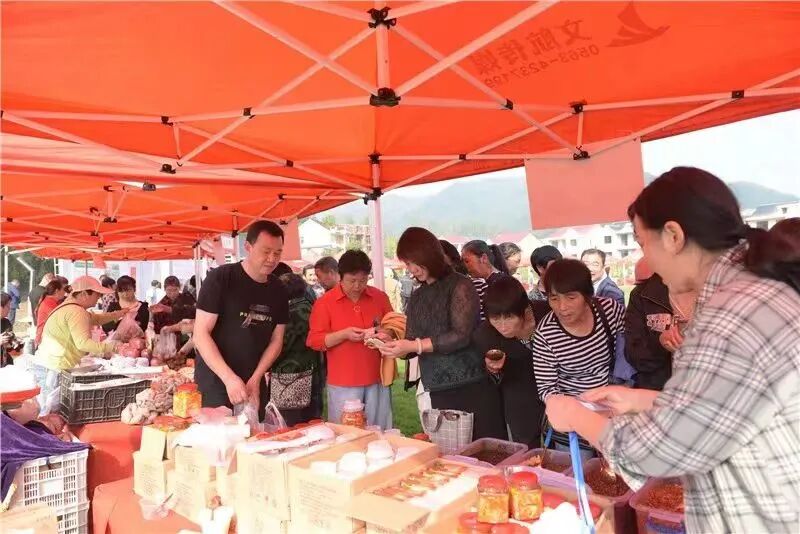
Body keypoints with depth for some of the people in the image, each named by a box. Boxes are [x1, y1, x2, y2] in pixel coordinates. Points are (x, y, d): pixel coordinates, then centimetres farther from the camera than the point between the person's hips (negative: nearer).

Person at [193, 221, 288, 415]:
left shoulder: (278, 290, 2)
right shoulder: (220, 278, -12)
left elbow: (276, 340, 6)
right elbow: (200, 335, -15)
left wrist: (256, 379, -7)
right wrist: (229, 378, -24)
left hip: (254, 384, 5)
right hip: (215, 382, -4)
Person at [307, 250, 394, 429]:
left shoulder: (380, 297, 5)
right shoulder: (324, 302, -4)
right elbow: (314, 340, -5)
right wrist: (344, 334, -18)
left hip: (377, 379, 3)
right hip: (343, 383, -2)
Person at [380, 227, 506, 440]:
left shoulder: (460, 286, -6)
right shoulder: (417, 297, 13)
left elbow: (461, 335, -17)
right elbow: (412, 345, 13)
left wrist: (415, 346, -20)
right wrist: (395, 346, -8)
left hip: (473, 387, -5)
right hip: (439, 392, 6)